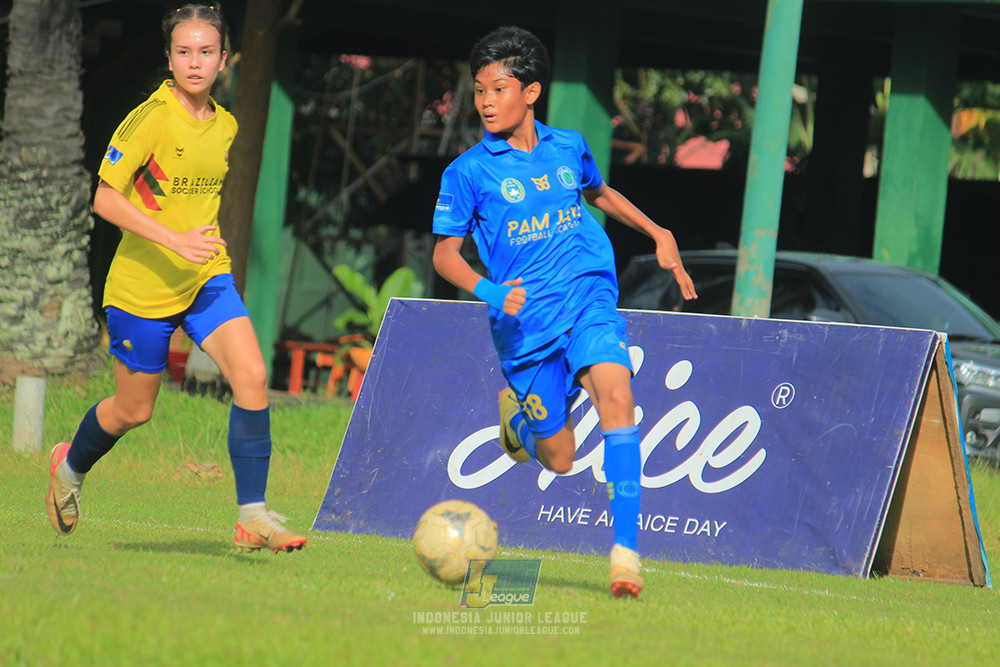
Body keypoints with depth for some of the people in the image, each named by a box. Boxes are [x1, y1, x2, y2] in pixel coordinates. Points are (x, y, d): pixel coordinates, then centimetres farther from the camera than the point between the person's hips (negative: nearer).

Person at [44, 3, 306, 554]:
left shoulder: (225, 127, 5)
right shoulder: (151, 118, -15)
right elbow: (105, 199, -18)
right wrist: (173, 240, -26)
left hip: (207, 279, 5)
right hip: (142, 284, -5)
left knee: (252, 376, -17)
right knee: (134, 410, 8)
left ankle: (253, 518, -15)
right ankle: (70, 465, 42)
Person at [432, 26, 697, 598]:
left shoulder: (568, 147, 8)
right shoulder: (469, 172, -3)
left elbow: (600, 193, 30)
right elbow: (445, 252, 0)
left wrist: (658, 235, 21)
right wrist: (488, 291, -18)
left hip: (589, 298, 2)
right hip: (524, 320, -2)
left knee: (614, 393, -27)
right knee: (559, 464, 1)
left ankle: (625, 549, -28)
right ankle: (517, 418, 40)